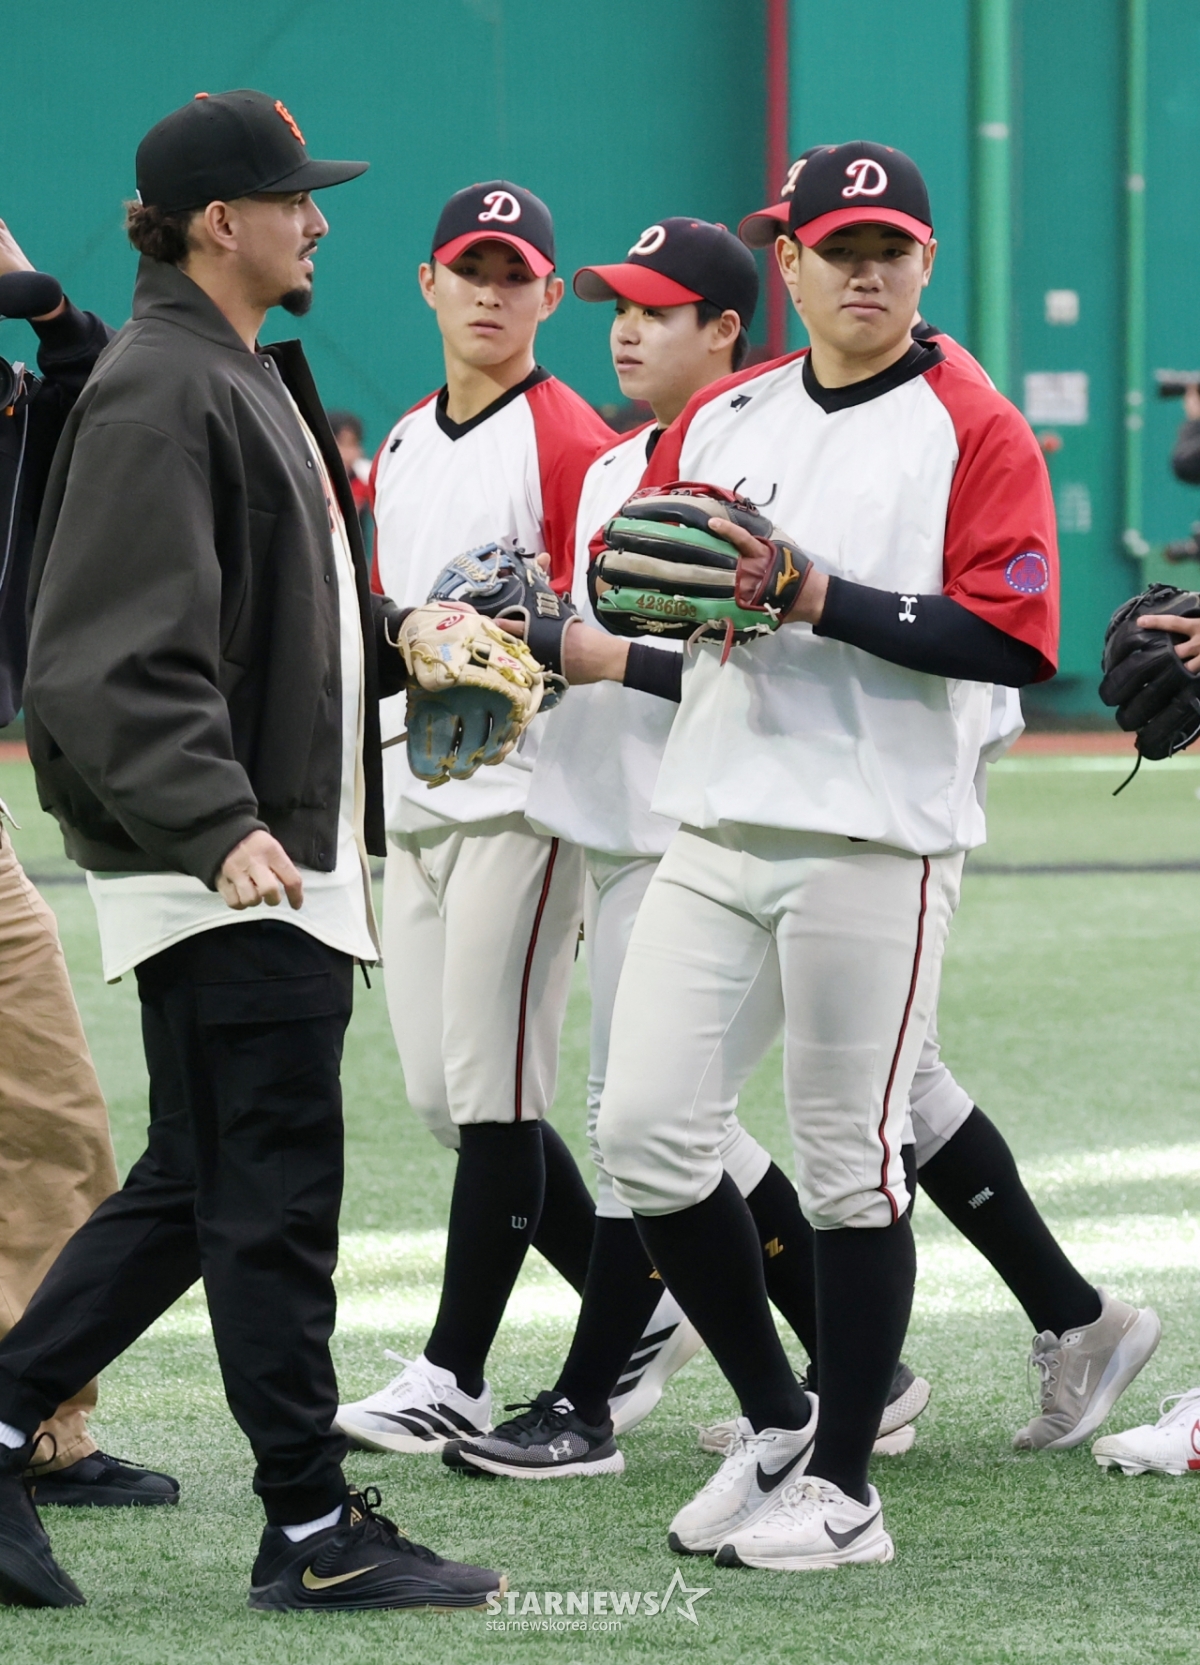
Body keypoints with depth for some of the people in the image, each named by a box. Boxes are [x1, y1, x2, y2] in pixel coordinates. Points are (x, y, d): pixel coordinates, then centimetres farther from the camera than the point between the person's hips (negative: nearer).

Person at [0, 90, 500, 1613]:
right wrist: (223, 826, -32)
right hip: (218, 874, -10)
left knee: (194, 1189, 13)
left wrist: (399, 643, 14)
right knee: (272, 1191, -4)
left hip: (280, 858, 10)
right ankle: (312, 1531, 2)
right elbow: (123, 659, -23)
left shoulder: (251, 383, 19)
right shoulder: (157, 393, -14)